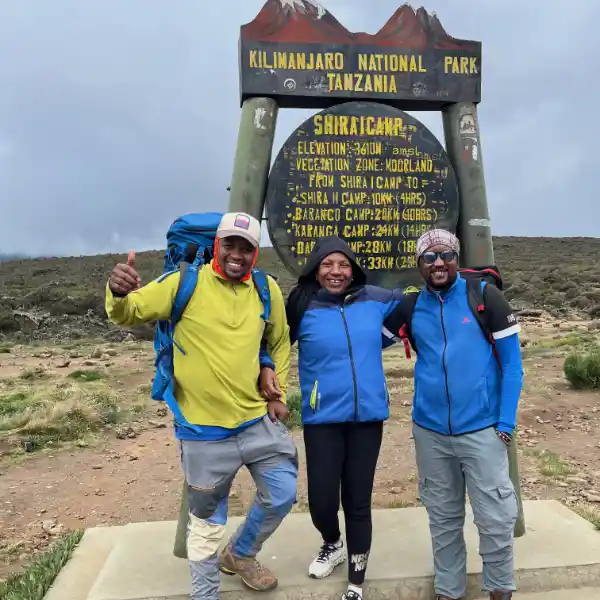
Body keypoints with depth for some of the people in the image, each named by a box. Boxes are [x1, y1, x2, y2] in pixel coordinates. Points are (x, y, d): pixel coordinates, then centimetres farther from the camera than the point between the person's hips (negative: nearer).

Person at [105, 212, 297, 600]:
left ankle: (240, 554, 45)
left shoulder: (267, 290, 0)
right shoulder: (185, 283, -12)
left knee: (282, 495, 16)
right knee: (208, 519, 12)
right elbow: (129, 313, -12)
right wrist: (119, 293, -35)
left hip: (258, 420, 4)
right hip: (204, 429, -4)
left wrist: (279, 394, 8)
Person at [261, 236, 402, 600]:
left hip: (368, 415, 1)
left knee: (358, 502, 9)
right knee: (322, 501, 2)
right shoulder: (302, 308, -4)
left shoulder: (375, 300, 1)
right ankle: (333, 544, 39)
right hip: (323, 418, -1)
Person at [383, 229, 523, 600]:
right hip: (429, 430, 3)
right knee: (443, 517, 16)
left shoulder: (485, 296, -7)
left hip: (481, 428, -2)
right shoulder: (410, 306, 1)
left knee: (495, 517, 5)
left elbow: (512, 363, -4)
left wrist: (506, 423, -8)